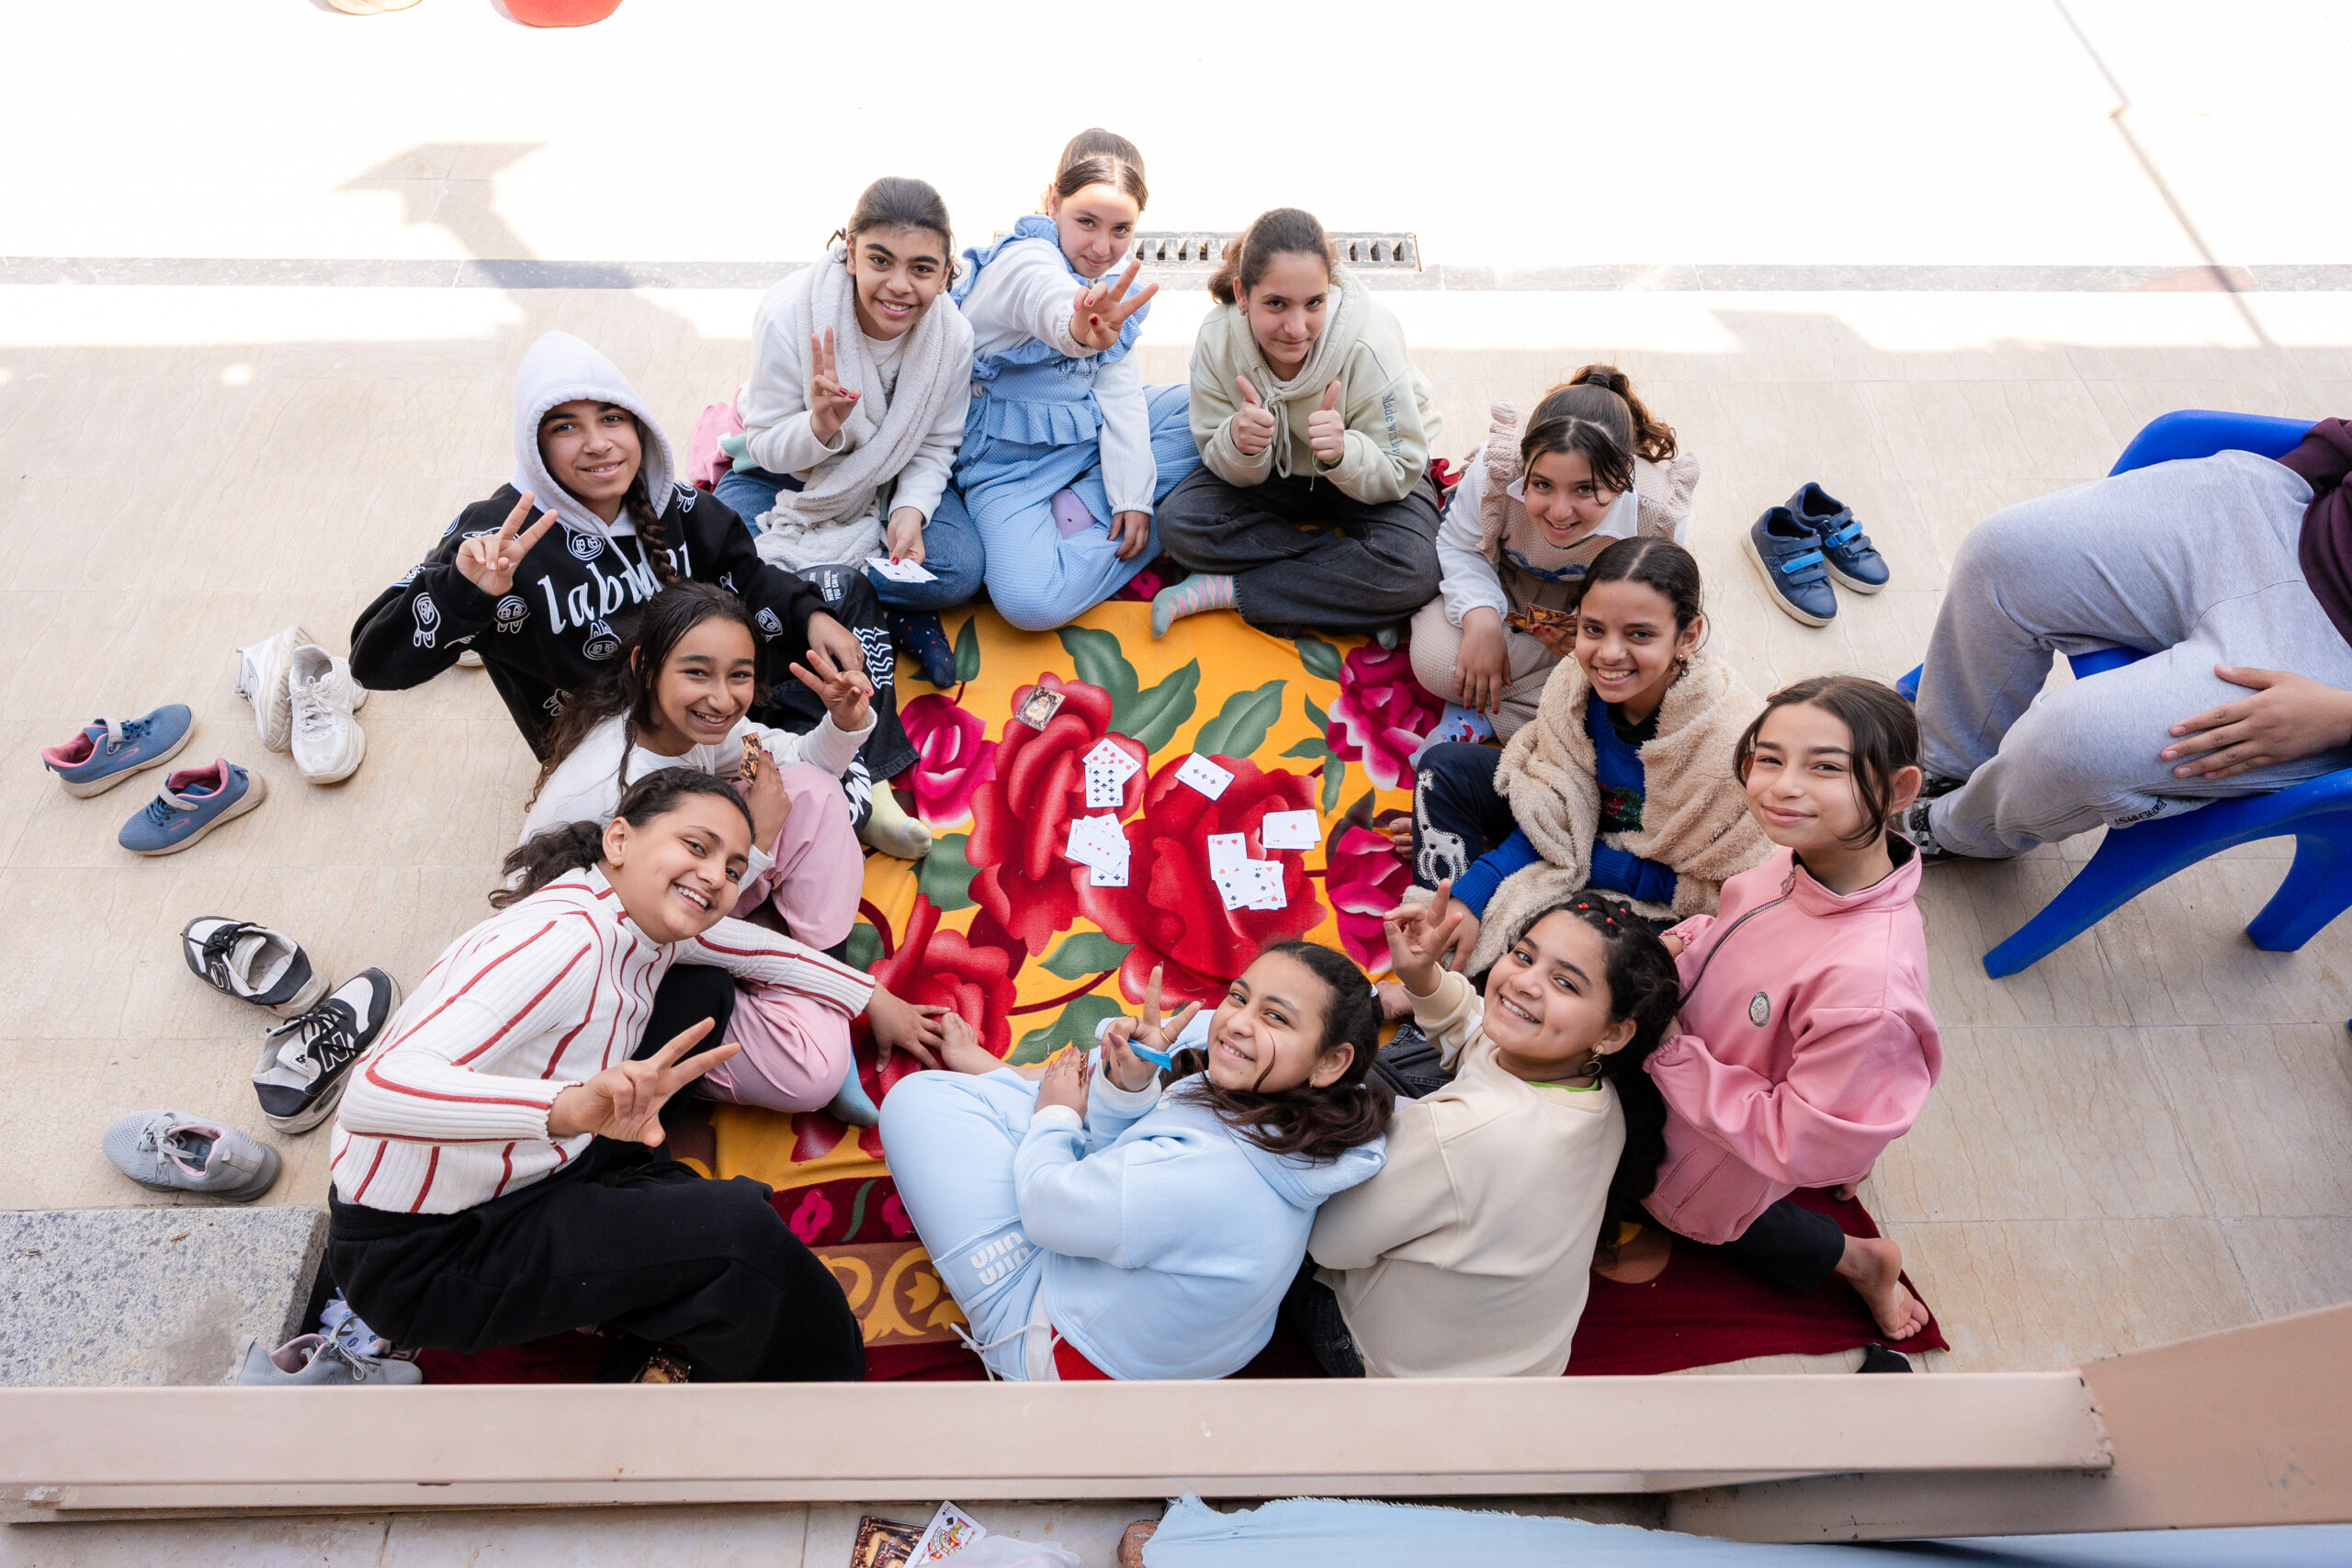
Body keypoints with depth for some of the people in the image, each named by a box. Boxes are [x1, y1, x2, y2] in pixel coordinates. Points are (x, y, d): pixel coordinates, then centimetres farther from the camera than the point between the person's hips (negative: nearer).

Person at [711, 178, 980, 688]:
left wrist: (910, 510, -27)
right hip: (782, 476, -1)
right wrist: (819, 426, -41)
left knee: (960, 569, -24)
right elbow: (766, 447, -18)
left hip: (888, 484, 2)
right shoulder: (788, 314, -26)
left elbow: (934, 447, -7)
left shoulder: (953, 336, -19)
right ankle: (892, 610, -19)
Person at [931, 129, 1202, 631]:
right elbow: (1052, 305, -44)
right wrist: (1079, 330, -68)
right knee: (1031, 601, -32)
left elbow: (1120, 392, -3)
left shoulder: (1112, 288, 6)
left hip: (1087, 435, 7)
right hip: (1010, 463, -7)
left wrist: (1131, 494, -14)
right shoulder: (1025, 260, -18)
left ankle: (1076, 511, -11)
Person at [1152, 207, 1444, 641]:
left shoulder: (1369, 348, -31)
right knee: (1179, 522, -23)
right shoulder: (1217, 340, -23)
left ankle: (1224, 590, -23)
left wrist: (1343, 454, -45)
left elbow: (1401, 473, -22)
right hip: (1274, 472, 3)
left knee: (1412, 574, -32)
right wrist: (1239, 445, -39)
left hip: (1370, 471, -2)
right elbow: (1238, 474, -14)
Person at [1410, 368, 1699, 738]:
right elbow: (1459, 547, -17)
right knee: (1434, 662, -24)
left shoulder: (1658, 518, -36)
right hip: (1505, 580, 0)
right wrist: (1480, 617, -35)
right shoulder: (1496, 469, -37)